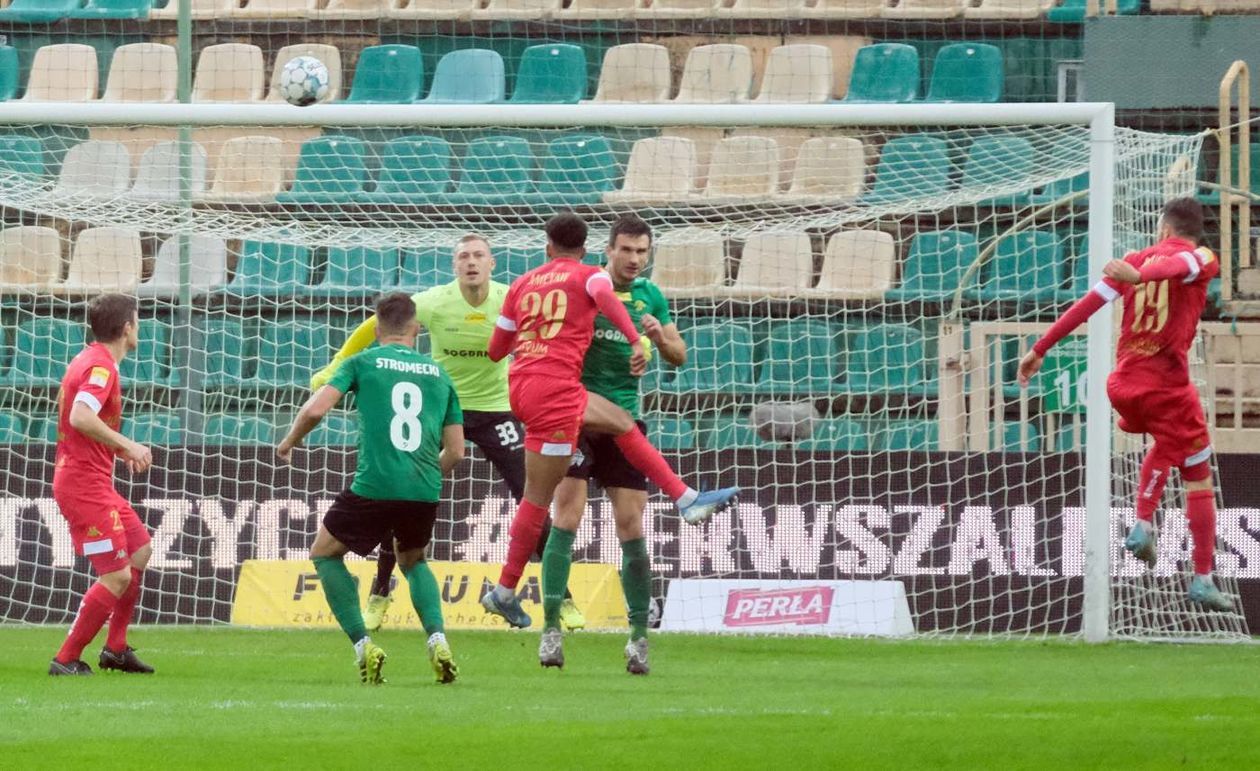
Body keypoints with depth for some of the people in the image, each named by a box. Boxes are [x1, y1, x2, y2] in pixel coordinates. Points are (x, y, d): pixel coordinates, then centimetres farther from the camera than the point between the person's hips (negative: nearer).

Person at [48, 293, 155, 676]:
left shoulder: (89, 361, 15)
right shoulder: (101, 367, -16)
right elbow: (80, 417, -31)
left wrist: (120, 451, 19)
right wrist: (127, 445, -26)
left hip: (95, 482, 11)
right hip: (85, 483, -11)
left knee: (140, 550, 21)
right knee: (117, 576, -11)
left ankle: (116, 648, 24)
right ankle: (67, 660, -6)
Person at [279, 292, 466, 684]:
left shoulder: (363, 362, 7)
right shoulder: (438, 373, 17)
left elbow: (315, 409, -4)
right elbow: (455, 451, 16)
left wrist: (289, 443, 16)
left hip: (374, 486, -4)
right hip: (425, 491, 4)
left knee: (324, 554, 20)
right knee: (413, 561, 31)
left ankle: (362, 644, 2)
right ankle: (437, 637, 5)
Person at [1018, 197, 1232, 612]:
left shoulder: (1138, 259, 12)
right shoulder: (1202, 258, -2)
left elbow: (1087, 303, 5)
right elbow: (1176, 266, -26)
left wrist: (1040, 350, 7)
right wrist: (1140, 276, -48)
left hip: (1124, 385, 5)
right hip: (1167, 385, -5)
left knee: (1166, 446, 33)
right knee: (1198, 477, 5)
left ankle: (1143, 525, 16)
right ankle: (1203, 580, 2)